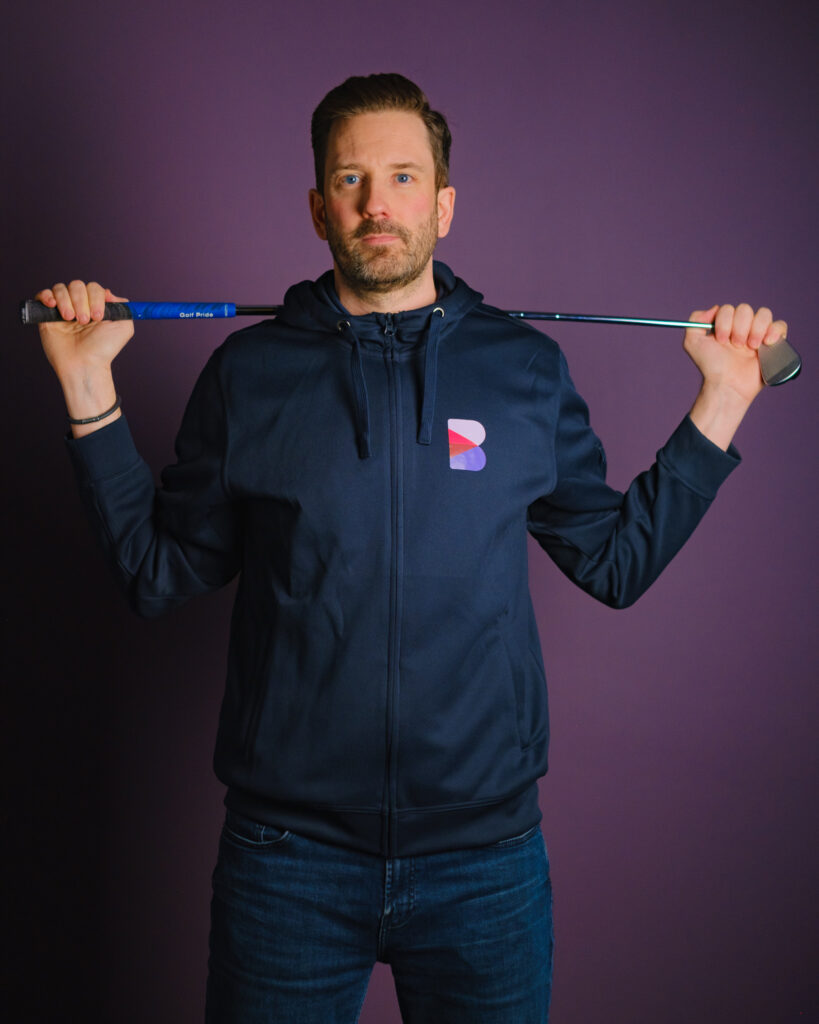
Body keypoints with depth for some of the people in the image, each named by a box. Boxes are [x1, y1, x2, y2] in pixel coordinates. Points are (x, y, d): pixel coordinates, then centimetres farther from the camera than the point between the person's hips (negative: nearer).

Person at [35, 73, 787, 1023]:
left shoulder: (527, 367, 1)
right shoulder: (248, 371, 0)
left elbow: (616, 561, 7)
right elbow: (158, 572, 4)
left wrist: (721, 400, 4)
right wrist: (90, 390, -2)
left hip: (487, 852, 1)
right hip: (288, 853, 0)